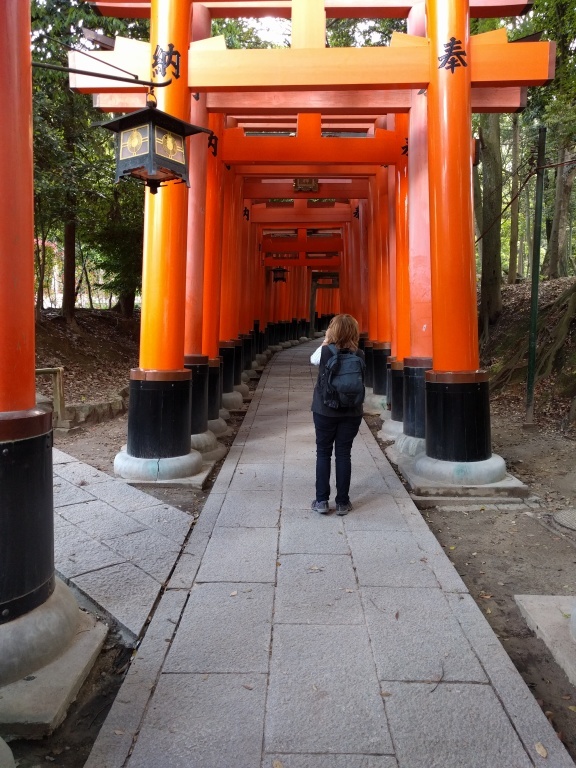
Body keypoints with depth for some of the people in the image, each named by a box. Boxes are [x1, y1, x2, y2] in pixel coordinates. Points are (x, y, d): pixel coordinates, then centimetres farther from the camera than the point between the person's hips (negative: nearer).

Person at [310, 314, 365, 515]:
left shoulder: (325, 352, -11)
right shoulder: (359, 355, -7)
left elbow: (312, 359, 8)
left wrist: (325, 342, 12)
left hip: (325, 411, -1)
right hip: (351, 413, 2)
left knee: (323, 453, 10)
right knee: (343, 454, 8)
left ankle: (322, 501, 13)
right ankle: (342, 502, 15)